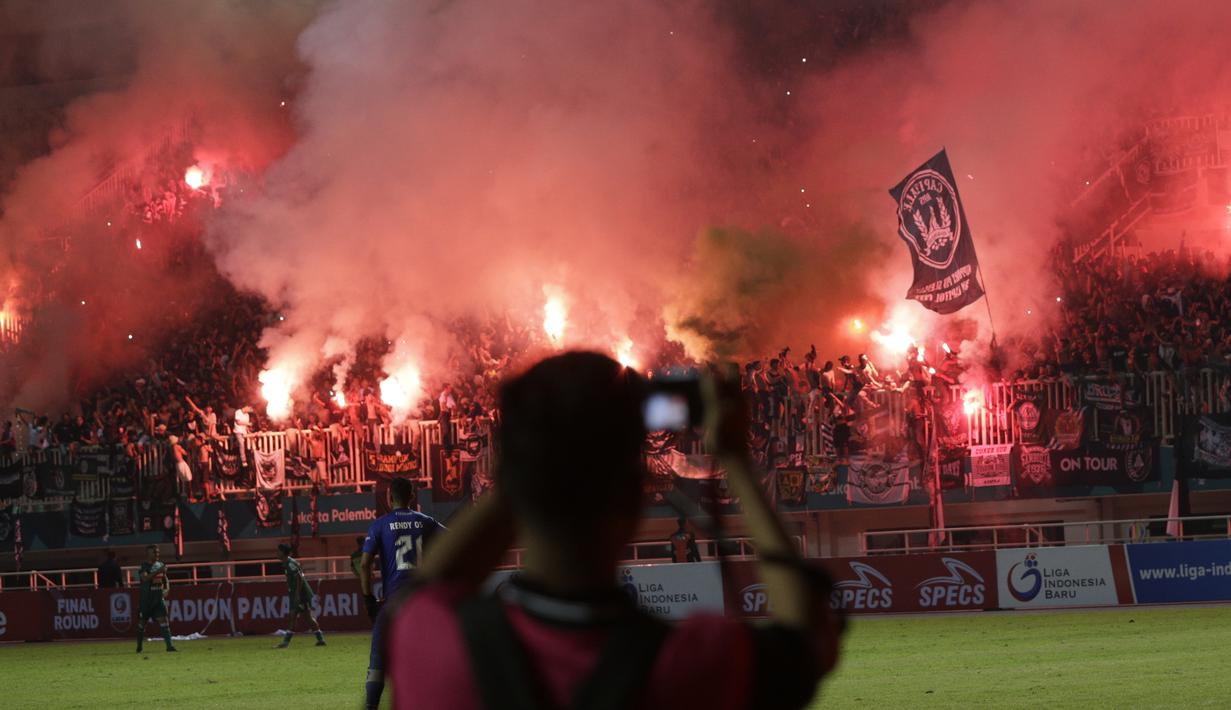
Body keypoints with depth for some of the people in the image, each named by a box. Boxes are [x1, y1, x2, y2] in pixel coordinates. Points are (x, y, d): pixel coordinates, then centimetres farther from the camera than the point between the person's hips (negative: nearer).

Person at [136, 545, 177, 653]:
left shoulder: (160, 564, 9)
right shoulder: (144, 566, -8)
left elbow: (165, 579, 19)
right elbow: (145, 578, -26)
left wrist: (167, 588, -1)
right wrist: (158, 571, -34)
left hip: (159, 598, 4)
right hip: (146, 598, -4)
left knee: (163, 619, -9)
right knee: (142, 622, 7)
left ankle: (169, 645, -13)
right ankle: (139, 646, 24)